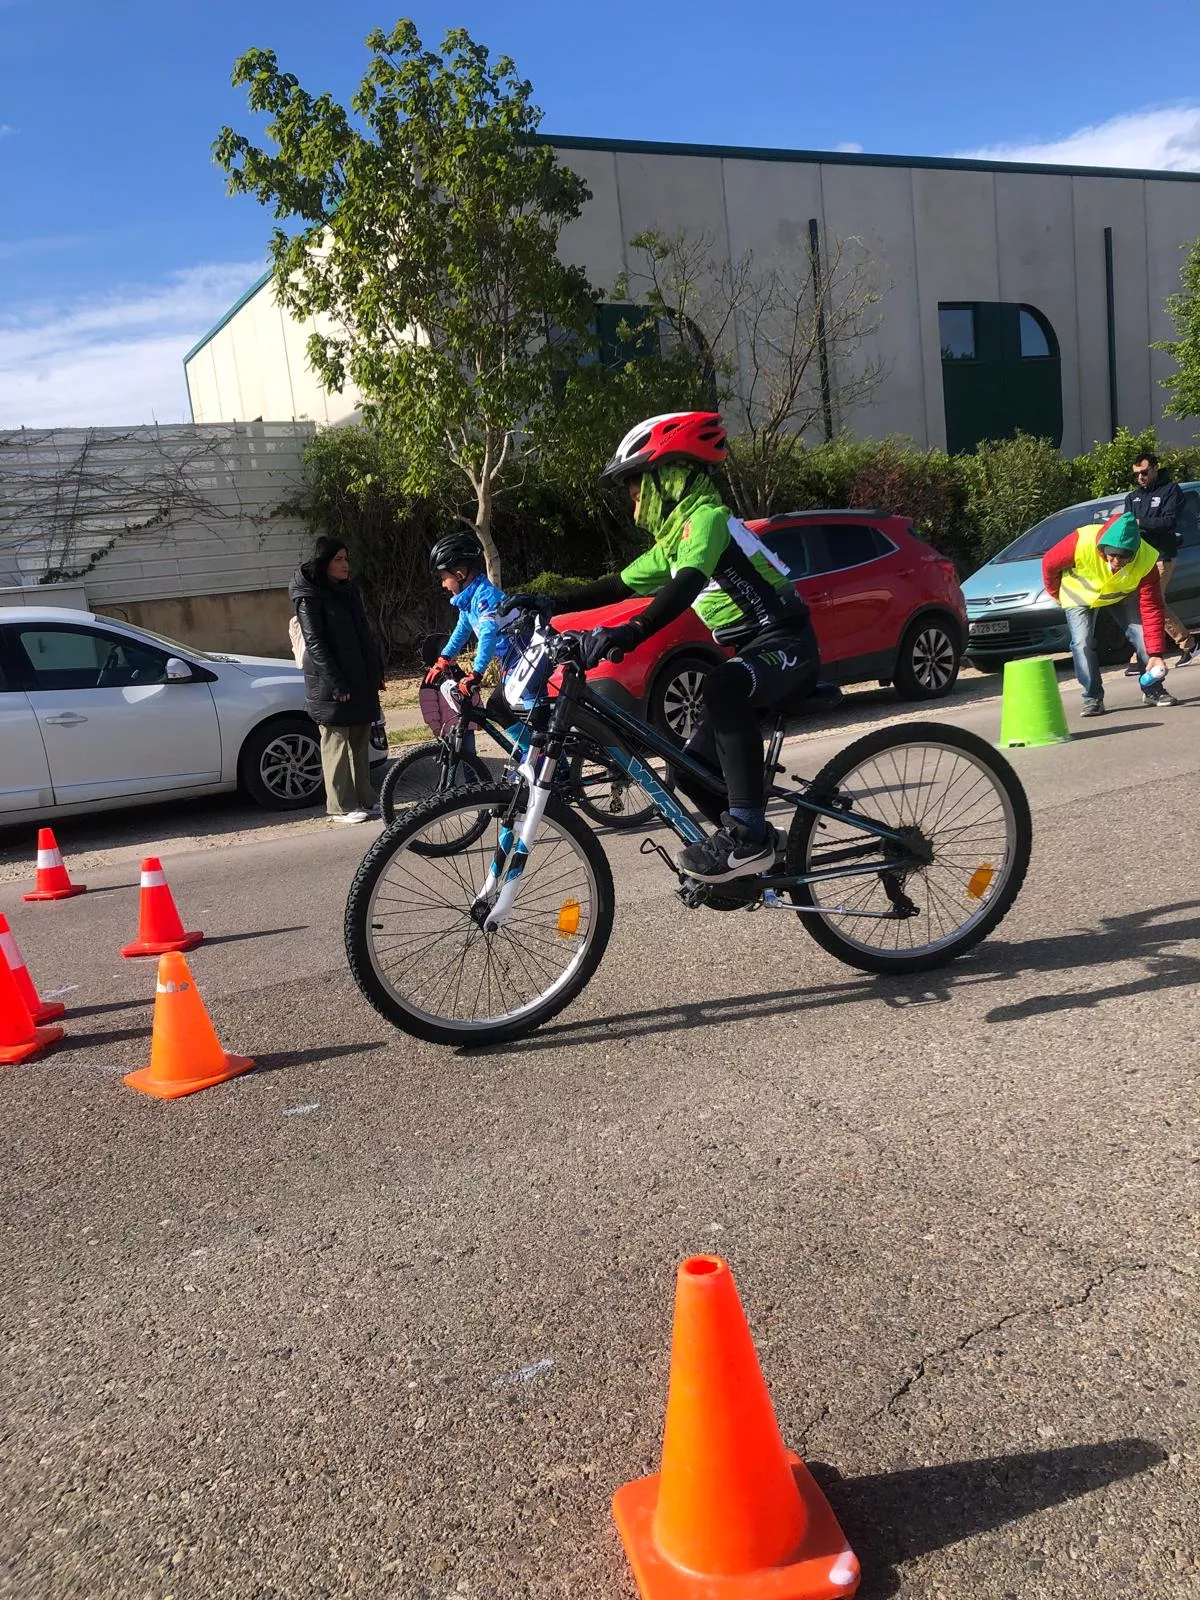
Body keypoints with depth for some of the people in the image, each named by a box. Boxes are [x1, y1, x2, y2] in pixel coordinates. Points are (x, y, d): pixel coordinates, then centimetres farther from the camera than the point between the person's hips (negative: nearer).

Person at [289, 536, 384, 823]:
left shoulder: (349, 590, 13)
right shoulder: (308, 598, -9)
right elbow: (315, 643, -14)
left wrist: (377, 671, 13)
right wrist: (336, 684, -19)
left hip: (361, 681, 7)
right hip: (332, 686, -7)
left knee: (360, 743, 11)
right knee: (336, 744, -1)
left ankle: (365, 800, 18)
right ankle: (341, 807, 5)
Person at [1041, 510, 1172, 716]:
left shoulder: (1146, 561, -33)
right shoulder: (1082, 543, -40)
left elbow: (1151, 609, -30)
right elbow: (1049, 563, -20)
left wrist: (1155, 654, -34)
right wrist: (1056, 594, -3)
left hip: (1122, 595, 1)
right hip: (1079, 595, -1)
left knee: (1142, 635, -9)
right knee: (1082, 644, -14)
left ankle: (1153, 691, 8)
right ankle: (1093, 698, 0)